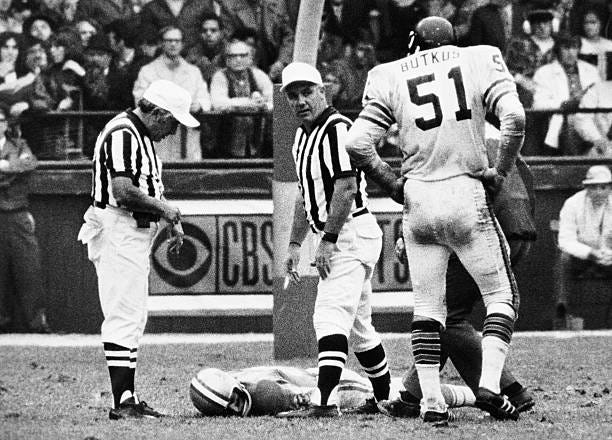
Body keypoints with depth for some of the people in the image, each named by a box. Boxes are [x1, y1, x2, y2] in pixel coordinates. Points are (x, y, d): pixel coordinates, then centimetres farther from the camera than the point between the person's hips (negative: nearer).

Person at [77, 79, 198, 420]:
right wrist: (165, 207, -13)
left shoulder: (143, 136, 18)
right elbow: (122, 191, -25)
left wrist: (173, 222, 11)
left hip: (138, 233, 11)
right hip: (118, 232, -11)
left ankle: (128, 398, 15)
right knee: (124, 318, -12)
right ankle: (122, 402, -14)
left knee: (135, 319, 11)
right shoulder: (122, 133, -16)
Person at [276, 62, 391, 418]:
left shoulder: (338, 129, -14)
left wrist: (328, 240, -24)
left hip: (352, 233, -10)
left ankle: (325, 401, -29)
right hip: (338, 240, 10)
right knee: (357, 324, 16)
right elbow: (306, 196, 25)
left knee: (330, 317, -20)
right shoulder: (302, 138, 16)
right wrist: (295, 245, 22)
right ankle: (386, 397, 25)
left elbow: (346, 188, -22)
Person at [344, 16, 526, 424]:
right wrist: (500, 172, 1)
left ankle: (432, 401, 4)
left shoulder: (391, 77, 6)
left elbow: (358, 144, -2)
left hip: (419, 202, 2)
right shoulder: (480, 61, 4)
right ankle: (490, 386, -6)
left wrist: (392, 184, 10)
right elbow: (515, 119, -11)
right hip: (467, 194, -2)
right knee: (501, 295, 10)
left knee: (428, 306, 10)